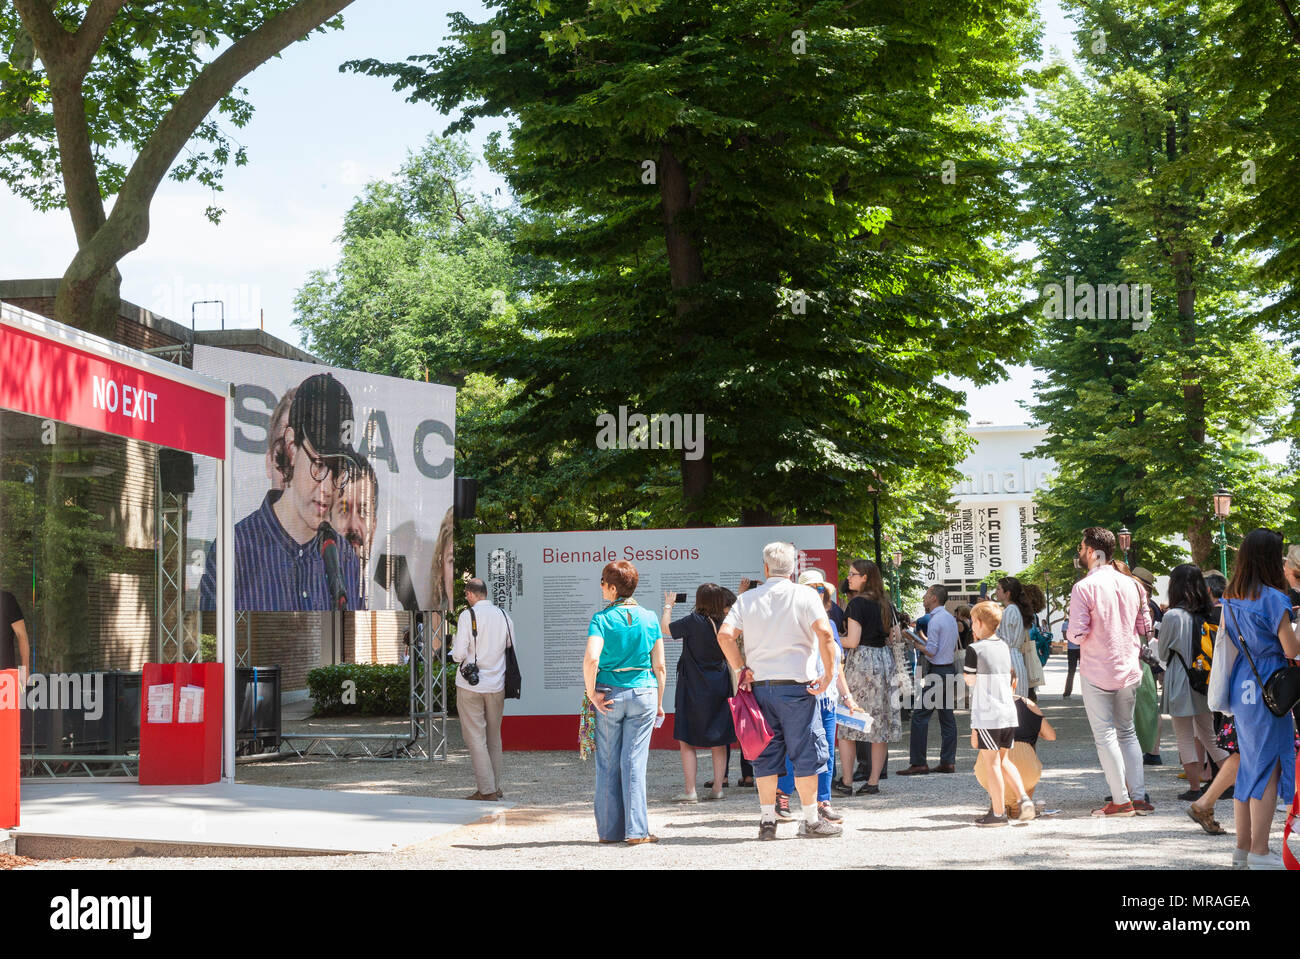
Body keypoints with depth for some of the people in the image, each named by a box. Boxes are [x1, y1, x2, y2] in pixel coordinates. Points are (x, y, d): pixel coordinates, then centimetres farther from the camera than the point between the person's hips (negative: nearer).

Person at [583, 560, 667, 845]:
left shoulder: (602, 619, -7)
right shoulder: (649, 618, 2)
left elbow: (591, 659, -21)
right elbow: (660, 666, 3)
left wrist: (591, 693, -9)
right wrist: (659, 702, 13)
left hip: (609, 695, -2)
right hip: (643, 694, 2)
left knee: (608, 764, 8)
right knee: (635, 762, 4)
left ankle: (609, 830, 12)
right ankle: (636, 830, 0)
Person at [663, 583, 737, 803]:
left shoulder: (694, 621, -15)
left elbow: (664, 628, -6)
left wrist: (668, 606, 8)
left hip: (694, 689, -5)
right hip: (719, 688, 5)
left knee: (686, 742, 2)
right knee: (719, 742, 11)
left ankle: (690, 791, -2)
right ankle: (717, 788, 12)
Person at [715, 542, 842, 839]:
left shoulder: (747, 598, 7)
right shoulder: (804, 595, -3)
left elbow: (724, 635, -4)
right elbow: (824, 632, -16)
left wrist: (741, 669, 3)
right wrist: (828, 674, -10)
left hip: (759, 686, 3)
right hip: (797, 686, -3)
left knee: (766, 754, 10)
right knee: (806, 752, 4)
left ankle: (767, 820, 12)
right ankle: (811, 820, 8)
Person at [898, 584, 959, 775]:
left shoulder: (935, 620, -14)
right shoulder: (951, 619, 15)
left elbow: (931, 651, -16)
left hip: (936, 671, -9)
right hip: (950, 669, 10)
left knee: (920, 715, -7)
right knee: (947, 716, 9)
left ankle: (918, 763, -9)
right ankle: (948, 762, 9)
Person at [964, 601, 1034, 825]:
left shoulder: (975, 649, -9)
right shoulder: (1003, 646, 10)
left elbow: (970, 681, -6)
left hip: (986, 714, -6)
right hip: (1008, 712, 6)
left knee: (990, 762, 0)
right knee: (1003, 760, 17)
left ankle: (998, 813, 2)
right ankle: (1024, 798, 1)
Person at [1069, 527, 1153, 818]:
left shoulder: (1084, 588, -14)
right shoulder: (1131, 584, 3)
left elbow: (1078, 634, -18)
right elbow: (1145, 627, 10)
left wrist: (1070, 632, 4)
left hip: (1096, 671, -5)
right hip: (1129, 670, 5)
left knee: (1105, 735, 2)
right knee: (1127, 731, 16)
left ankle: (1121, 801, 1)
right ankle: (1139, 797, 12)